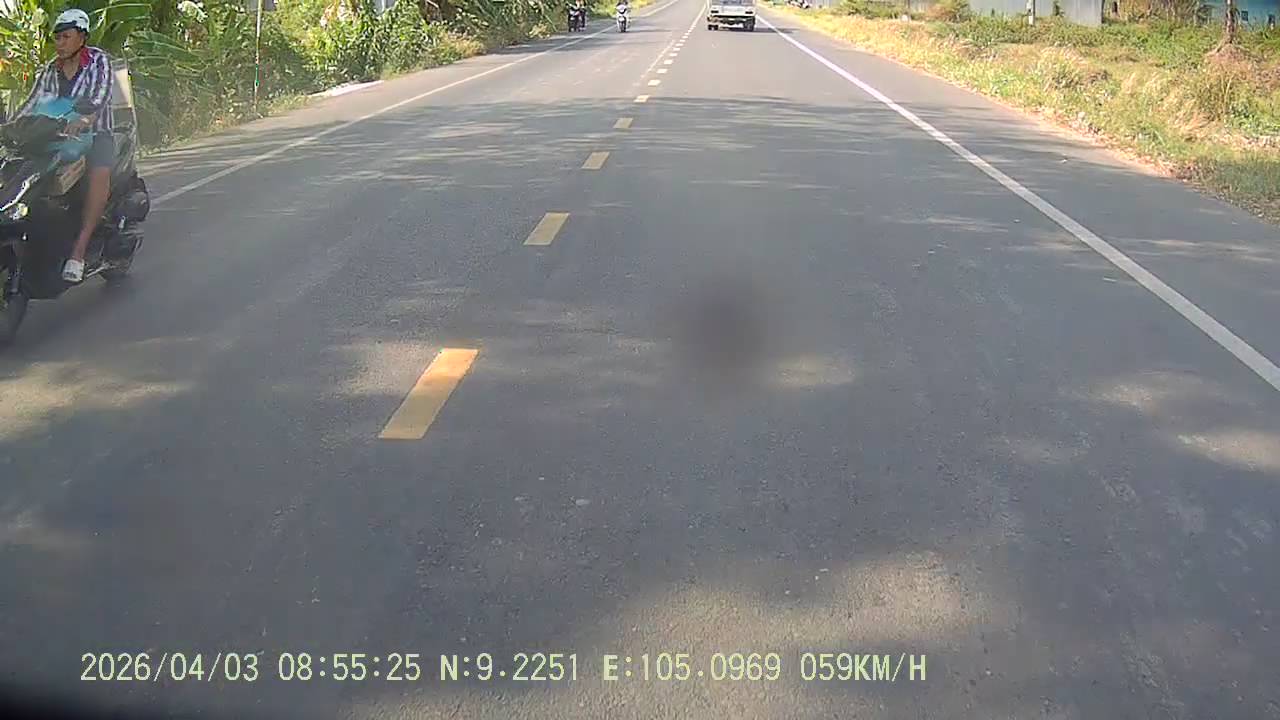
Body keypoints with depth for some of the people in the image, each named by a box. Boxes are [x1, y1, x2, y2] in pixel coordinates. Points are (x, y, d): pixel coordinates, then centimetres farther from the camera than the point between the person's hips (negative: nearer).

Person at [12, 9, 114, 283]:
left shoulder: (98, 60, -3)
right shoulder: (50, 70, 14)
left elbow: (100, 94, -21)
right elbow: (31, 103, 9)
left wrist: (84, 119, -40)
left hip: (95, 133, -6)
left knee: (100, 175, -36)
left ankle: (78, 251, -40)